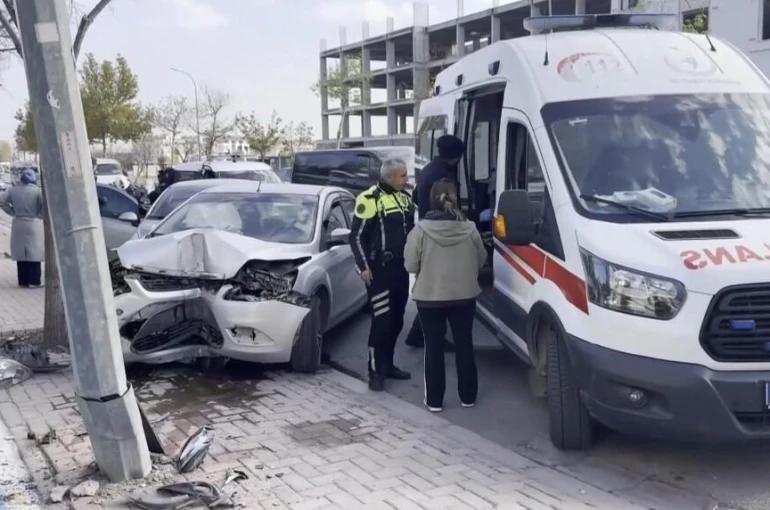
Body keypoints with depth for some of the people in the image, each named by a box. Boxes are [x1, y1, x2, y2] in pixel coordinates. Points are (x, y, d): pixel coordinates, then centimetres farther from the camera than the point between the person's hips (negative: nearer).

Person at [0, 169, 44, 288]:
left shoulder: (13, 190, 3)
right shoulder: (37, 190, -9)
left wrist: (13, 212, 7)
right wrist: (40, 215, -2)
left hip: (18, 225, 4)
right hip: (34, 225, -4)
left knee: (21, 253, 9)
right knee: (34, 253, 1)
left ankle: (23, 281, 12)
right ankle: (34, 281, 1)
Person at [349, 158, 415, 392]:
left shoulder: (404, 197, 11)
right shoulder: (370, 199, -13)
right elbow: (357, 235, -11)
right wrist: (363, 266, -14)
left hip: (401, 268, 7)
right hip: (380, 270, -7)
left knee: (396, 321, 12)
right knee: (381, 321, -8)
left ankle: (387, 365, 23)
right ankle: (376, 372, 0)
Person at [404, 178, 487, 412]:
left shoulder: (421, 229, -14)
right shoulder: (469, 229, -8)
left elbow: (410, 265, -9)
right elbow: (481, 261, 3)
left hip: (429, 297, -2)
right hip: (464, 296, 2)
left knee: (434, 347, 7)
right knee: (464, 344, 13)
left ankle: (434, 399, 11)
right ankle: (468, 396, 21)